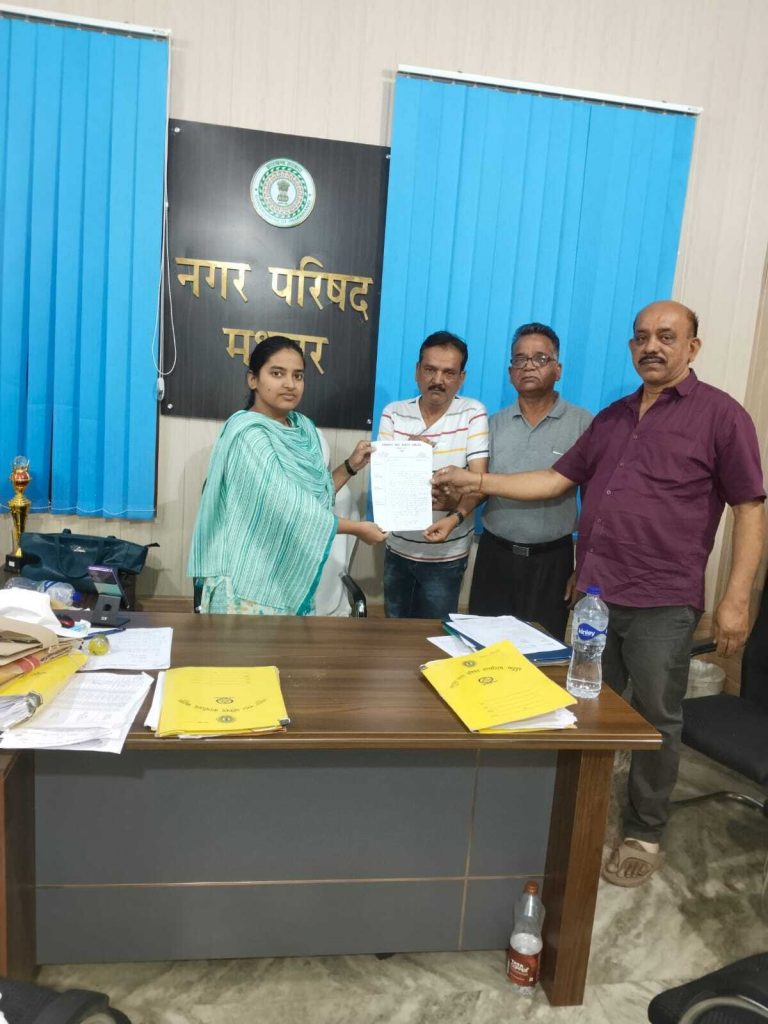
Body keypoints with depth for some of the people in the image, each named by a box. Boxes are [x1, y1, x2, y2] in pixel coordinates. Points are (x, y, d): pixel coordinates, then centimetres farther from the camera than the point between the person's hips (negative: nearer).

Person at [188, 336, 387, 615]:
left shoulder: (302, 427, 6)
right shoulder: (248, 434, -18)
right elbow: (285, 507, -25)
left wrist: (351, 466, -1)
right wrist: (357, 528, -18)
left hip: (292, 580, 8)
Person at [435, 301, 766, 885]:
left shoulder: (720, 414, -3)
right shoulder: (612, 418, 14)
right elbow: (557, 480, 13)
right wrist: (481, 482, 5)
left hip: (663, 603, -5)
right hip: (595, 595, 5)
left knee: (656, 722, 8)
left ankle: (644, 835, 28)